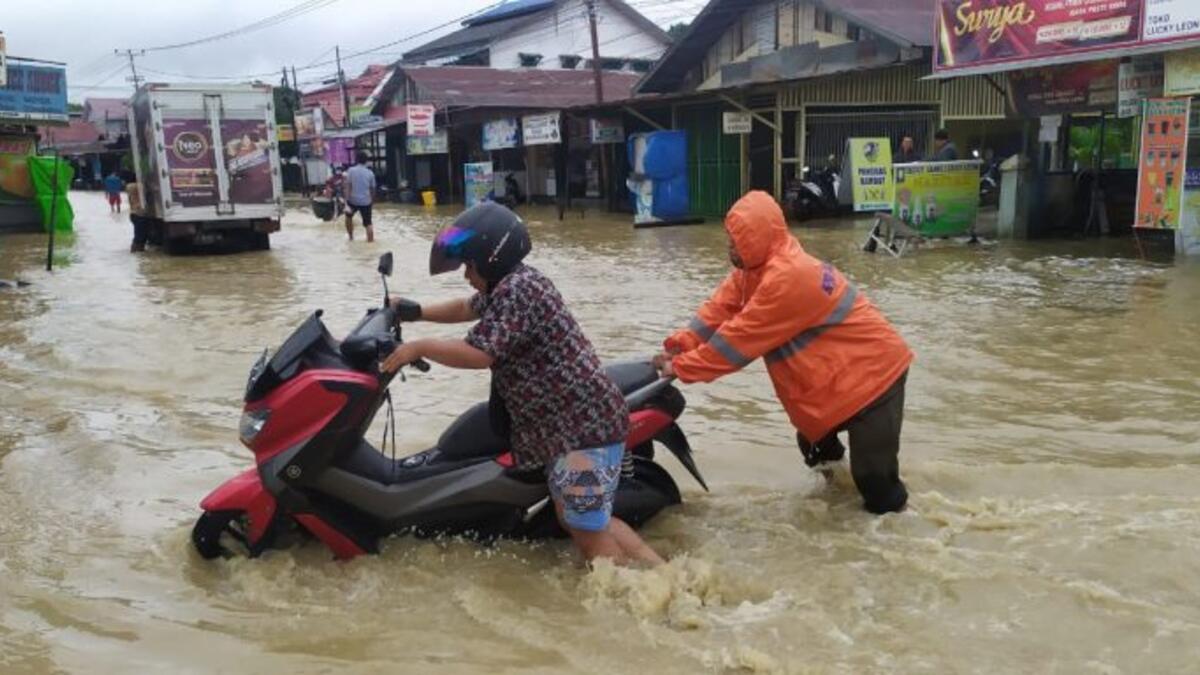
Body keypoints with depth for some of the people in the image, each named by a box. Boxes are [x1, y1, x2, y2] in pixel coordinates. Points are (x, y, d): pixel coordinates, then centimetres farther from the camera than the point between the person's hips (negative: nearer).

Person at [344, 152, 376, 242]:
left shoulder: (351, 170, -5)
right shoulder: (370, 173, 2)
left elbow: (348, 187, -10)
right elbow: (372, 189, 9)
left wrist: (347, 203, -11)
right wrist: (372, 200, 26)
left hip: (353, 200, 0)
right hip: (366, 201, 1)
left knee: (348, 217, 27)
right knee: (368, 223, 6)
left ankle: (351, 237, 36)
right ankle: (371, 241, 2)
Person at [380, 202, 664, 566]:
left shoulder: (515, 290, -18)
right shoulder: (509, 283, 14)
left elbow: (479, 354, -25)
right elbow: (468, 308, 32)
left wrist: (419, 347, -13)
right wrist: (417, 312, 25)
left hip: (584, 424, -11)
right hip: (573, 421, 11)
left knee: (586, 530, -3)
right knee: (573, 517, 18)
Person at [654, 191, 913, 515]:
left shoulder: (787, 277, -30)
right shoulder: (757, 266, 2)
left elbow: (740, 337, -26)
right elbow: (720, 308, 0)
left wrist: (682, 367, -20)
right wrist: (680, 346, -11)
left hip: (872, 372, -10)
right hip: (843, 370, 10)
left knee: (873, 477, -4)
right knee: (812, 438, 28)